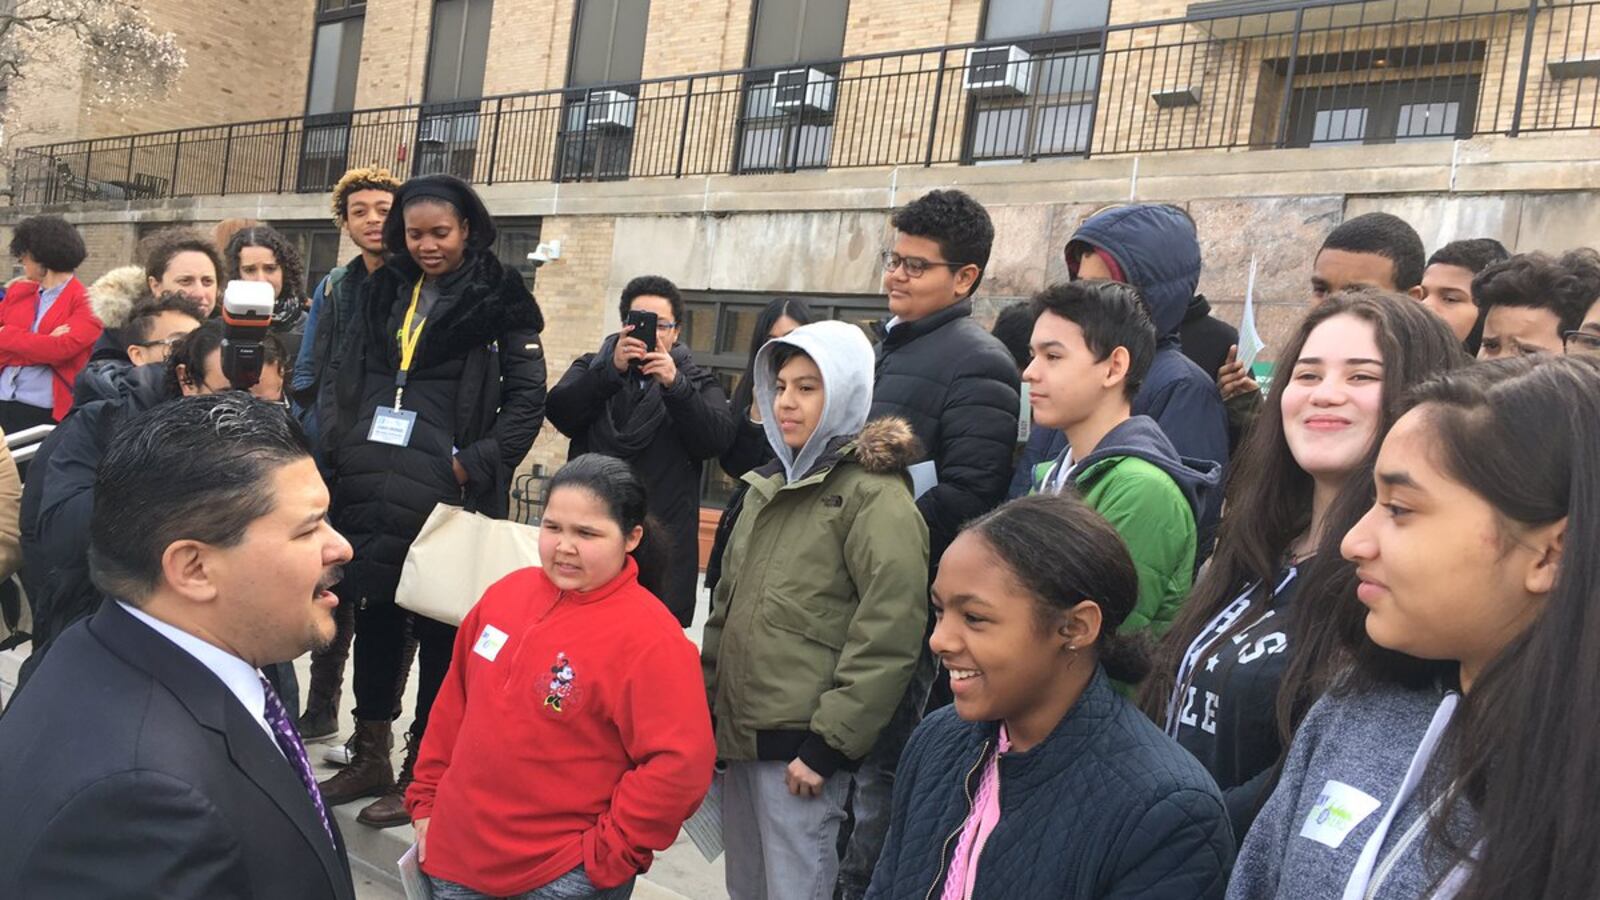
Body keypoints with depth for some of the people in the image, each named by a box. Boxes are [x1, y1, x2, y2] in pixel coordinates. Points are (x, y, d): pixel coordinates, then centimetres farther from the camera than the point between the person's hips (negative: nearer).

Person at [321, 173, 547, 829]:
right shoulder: (383, 290, 14)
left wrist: (475, 465, -13)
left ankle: (420, 771, 14)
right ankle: (370, 757, 27)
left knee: (437, 627, 1)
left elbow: (528, 399, -4)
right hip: (367, 482, 6)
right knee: (372, 615, 12)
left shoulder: (499, 298, -2)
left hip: (441, 489, -5)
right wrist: (338, 449, 9)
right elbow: (349, 378, 19)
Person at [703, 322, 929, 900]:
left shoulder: (876, 495, -12)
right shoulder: (770, 486, 14)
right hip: (741, 738, 8)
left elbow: (888, 636, -19)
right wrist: (706, 707, 15)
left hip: (800, 748, -8)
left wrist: (827, 744, -18)